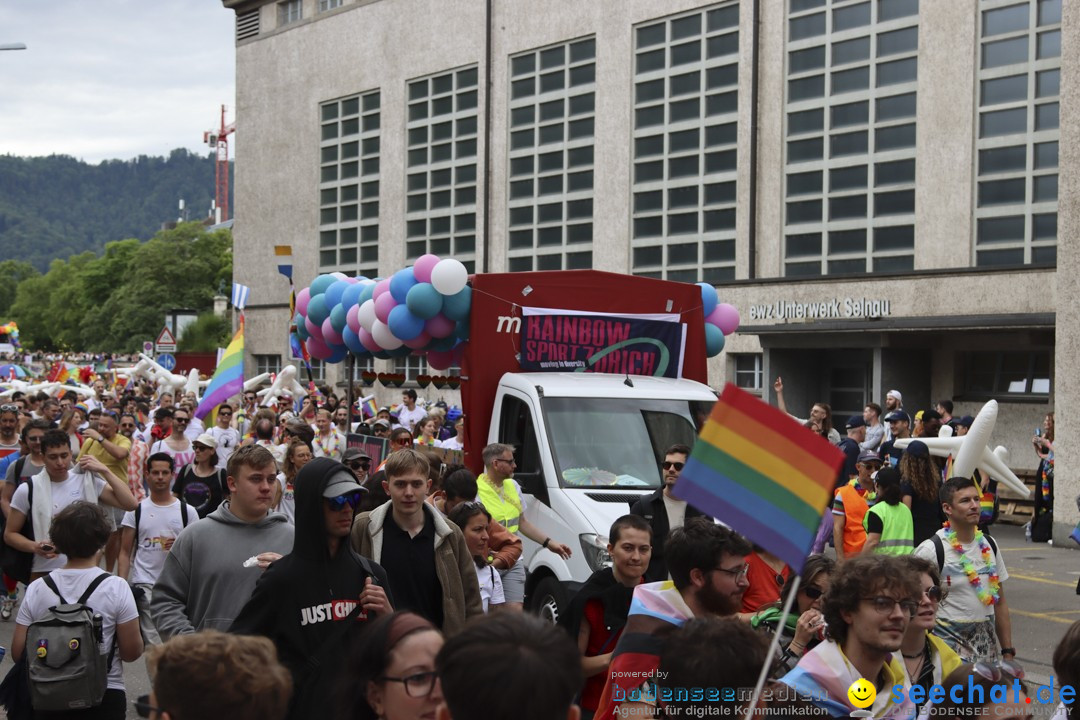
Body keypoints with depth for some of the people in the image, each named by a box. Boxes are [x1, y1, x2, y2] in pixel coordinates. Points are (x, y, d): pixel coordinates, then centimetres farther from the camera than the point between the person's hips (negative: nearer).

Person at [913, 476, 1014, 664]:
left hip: (987, 648, 6)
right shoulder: (931, 550, -9)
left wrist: (1008, 652, 13)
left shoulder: (989, 546, 11)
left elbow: (1000, 603, 15)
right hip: (949, 647, -5)